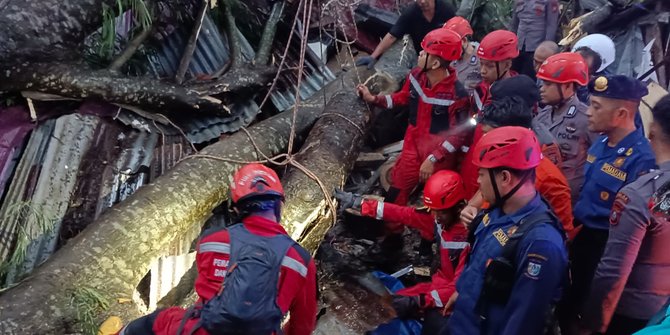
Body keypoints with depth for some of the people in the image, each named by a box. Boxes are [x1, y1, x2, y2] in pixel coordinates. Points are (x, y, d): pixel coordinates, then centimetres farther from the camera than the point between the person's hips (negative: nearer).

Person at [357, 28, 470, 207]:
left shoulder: (457, 95, -28)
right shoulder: (416, 75, -10)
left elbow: (457, 136, -21)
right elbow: (404, 97, 11)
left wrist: (433, 159, -23)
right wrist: (373, 99, 6)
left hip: (440, 154, -5)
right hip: (413, 145, 6)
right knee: (397, 191, 17)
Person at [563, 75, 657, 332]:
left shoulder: (641, 158, -23)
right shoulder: (601, 142, 3)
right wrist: (574, 223, 13)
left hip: (607, 247, -7)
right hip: (581, 235, 7)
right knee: (568, 299, 21)